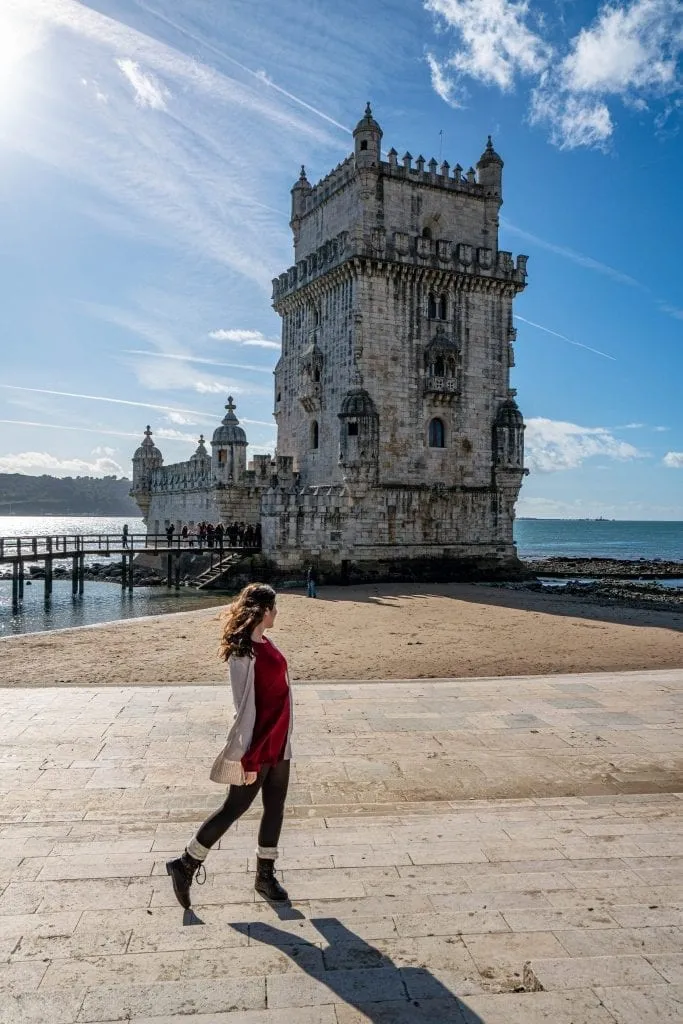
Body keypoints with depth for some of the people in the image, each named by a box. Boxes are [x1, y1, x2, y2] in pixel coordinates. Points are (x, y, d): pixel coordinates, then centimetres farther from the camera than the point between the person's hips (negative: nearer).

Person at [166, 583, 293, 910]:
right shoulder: (243, 652, -23)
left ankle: (265, 874, 30)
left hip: (278, 743, 8)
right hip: (257, 746, -8)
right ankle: (185, 865, 22)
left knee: (275, 807, 15)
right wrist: (249, 759, -20)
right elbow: (246, 706, -23)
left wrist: (280, 741, 18)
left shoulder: (264, 642, 5)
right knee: (235, 807, 5)